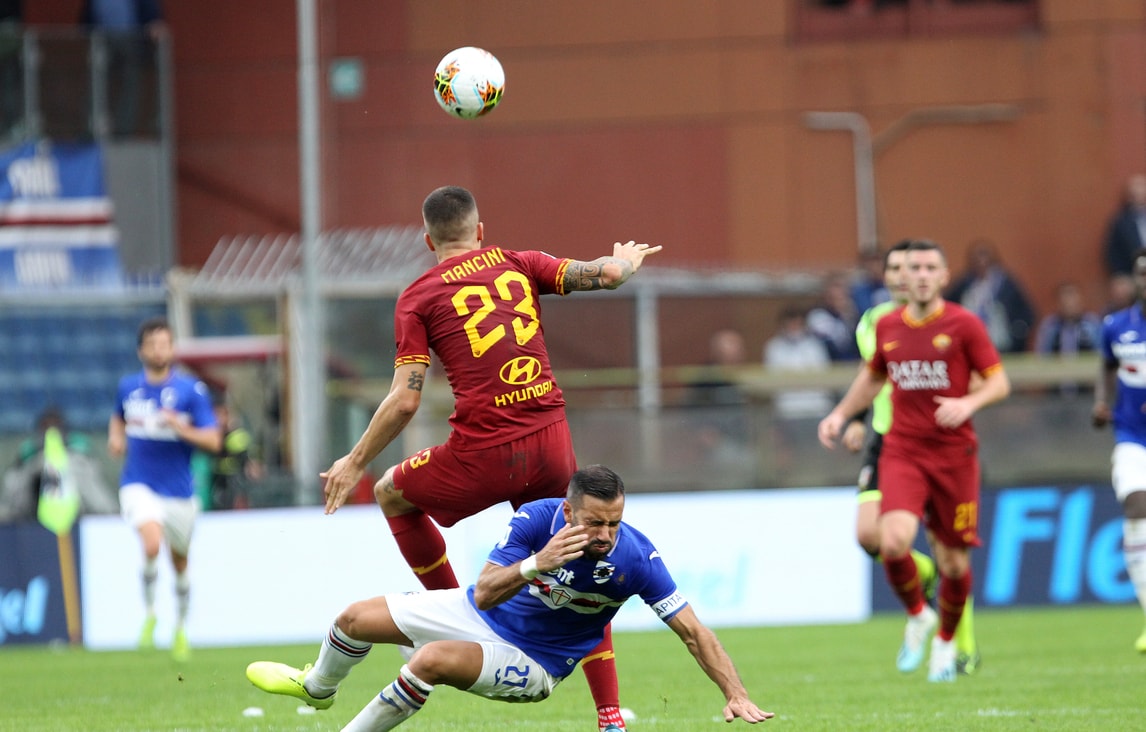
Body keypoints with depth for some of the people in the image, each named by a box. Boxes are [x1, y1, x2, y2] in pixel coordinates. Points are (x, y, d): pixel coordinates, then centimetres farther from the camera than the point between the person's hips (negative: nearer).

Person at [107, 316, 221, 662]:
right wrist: (116, 437, 5)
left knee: (180, 562, 13)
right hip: (139, 486, 0)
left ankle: (181, 629, 35)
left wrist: (182, 429, -25)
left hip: (178, 490, 0)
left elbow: (213, 441, -9)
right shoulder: (129, 386, 4)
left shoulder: (191, 390, -6)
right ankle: (149, 613, -7)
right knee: (152, 545, -27)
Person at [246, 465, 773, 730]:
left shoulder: (635, 558, -29)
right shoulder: (536, 519, -26)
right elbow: (484, 594, -26)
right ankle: (317, 688, 42)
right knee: (358, 619, 6)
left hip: (533, 664, -3)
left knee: (432, 660, -32)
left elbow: (692, 631, -23)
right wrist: (537, 564, -44)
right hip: (485, 617, 3)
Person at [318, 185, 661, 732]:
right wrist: (626, 260, 27)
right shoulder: (518, 265, 11)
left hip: (484, 455, -3)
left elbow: (405, 400, -3)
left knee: (392, 494, 26)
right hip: (552, 441, 3)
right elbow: (607, 274, 3)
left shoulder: (417, 298, 3)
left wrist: (355, 462, 7)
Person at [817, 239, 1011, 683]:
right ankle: (917, 617, 7)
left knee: (953, 563, 3)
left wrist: (967, 403, -21)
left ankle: (945, 641, 30)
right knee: (894, 542, -22)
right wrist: (841, 414, 15)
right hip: (902, 453, 2)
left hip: (954, 454, -2)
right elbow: (873, 376, 26)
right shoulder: (887, 327, 7)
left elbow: (999, 383, -2)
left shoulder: (964, 325, -3)